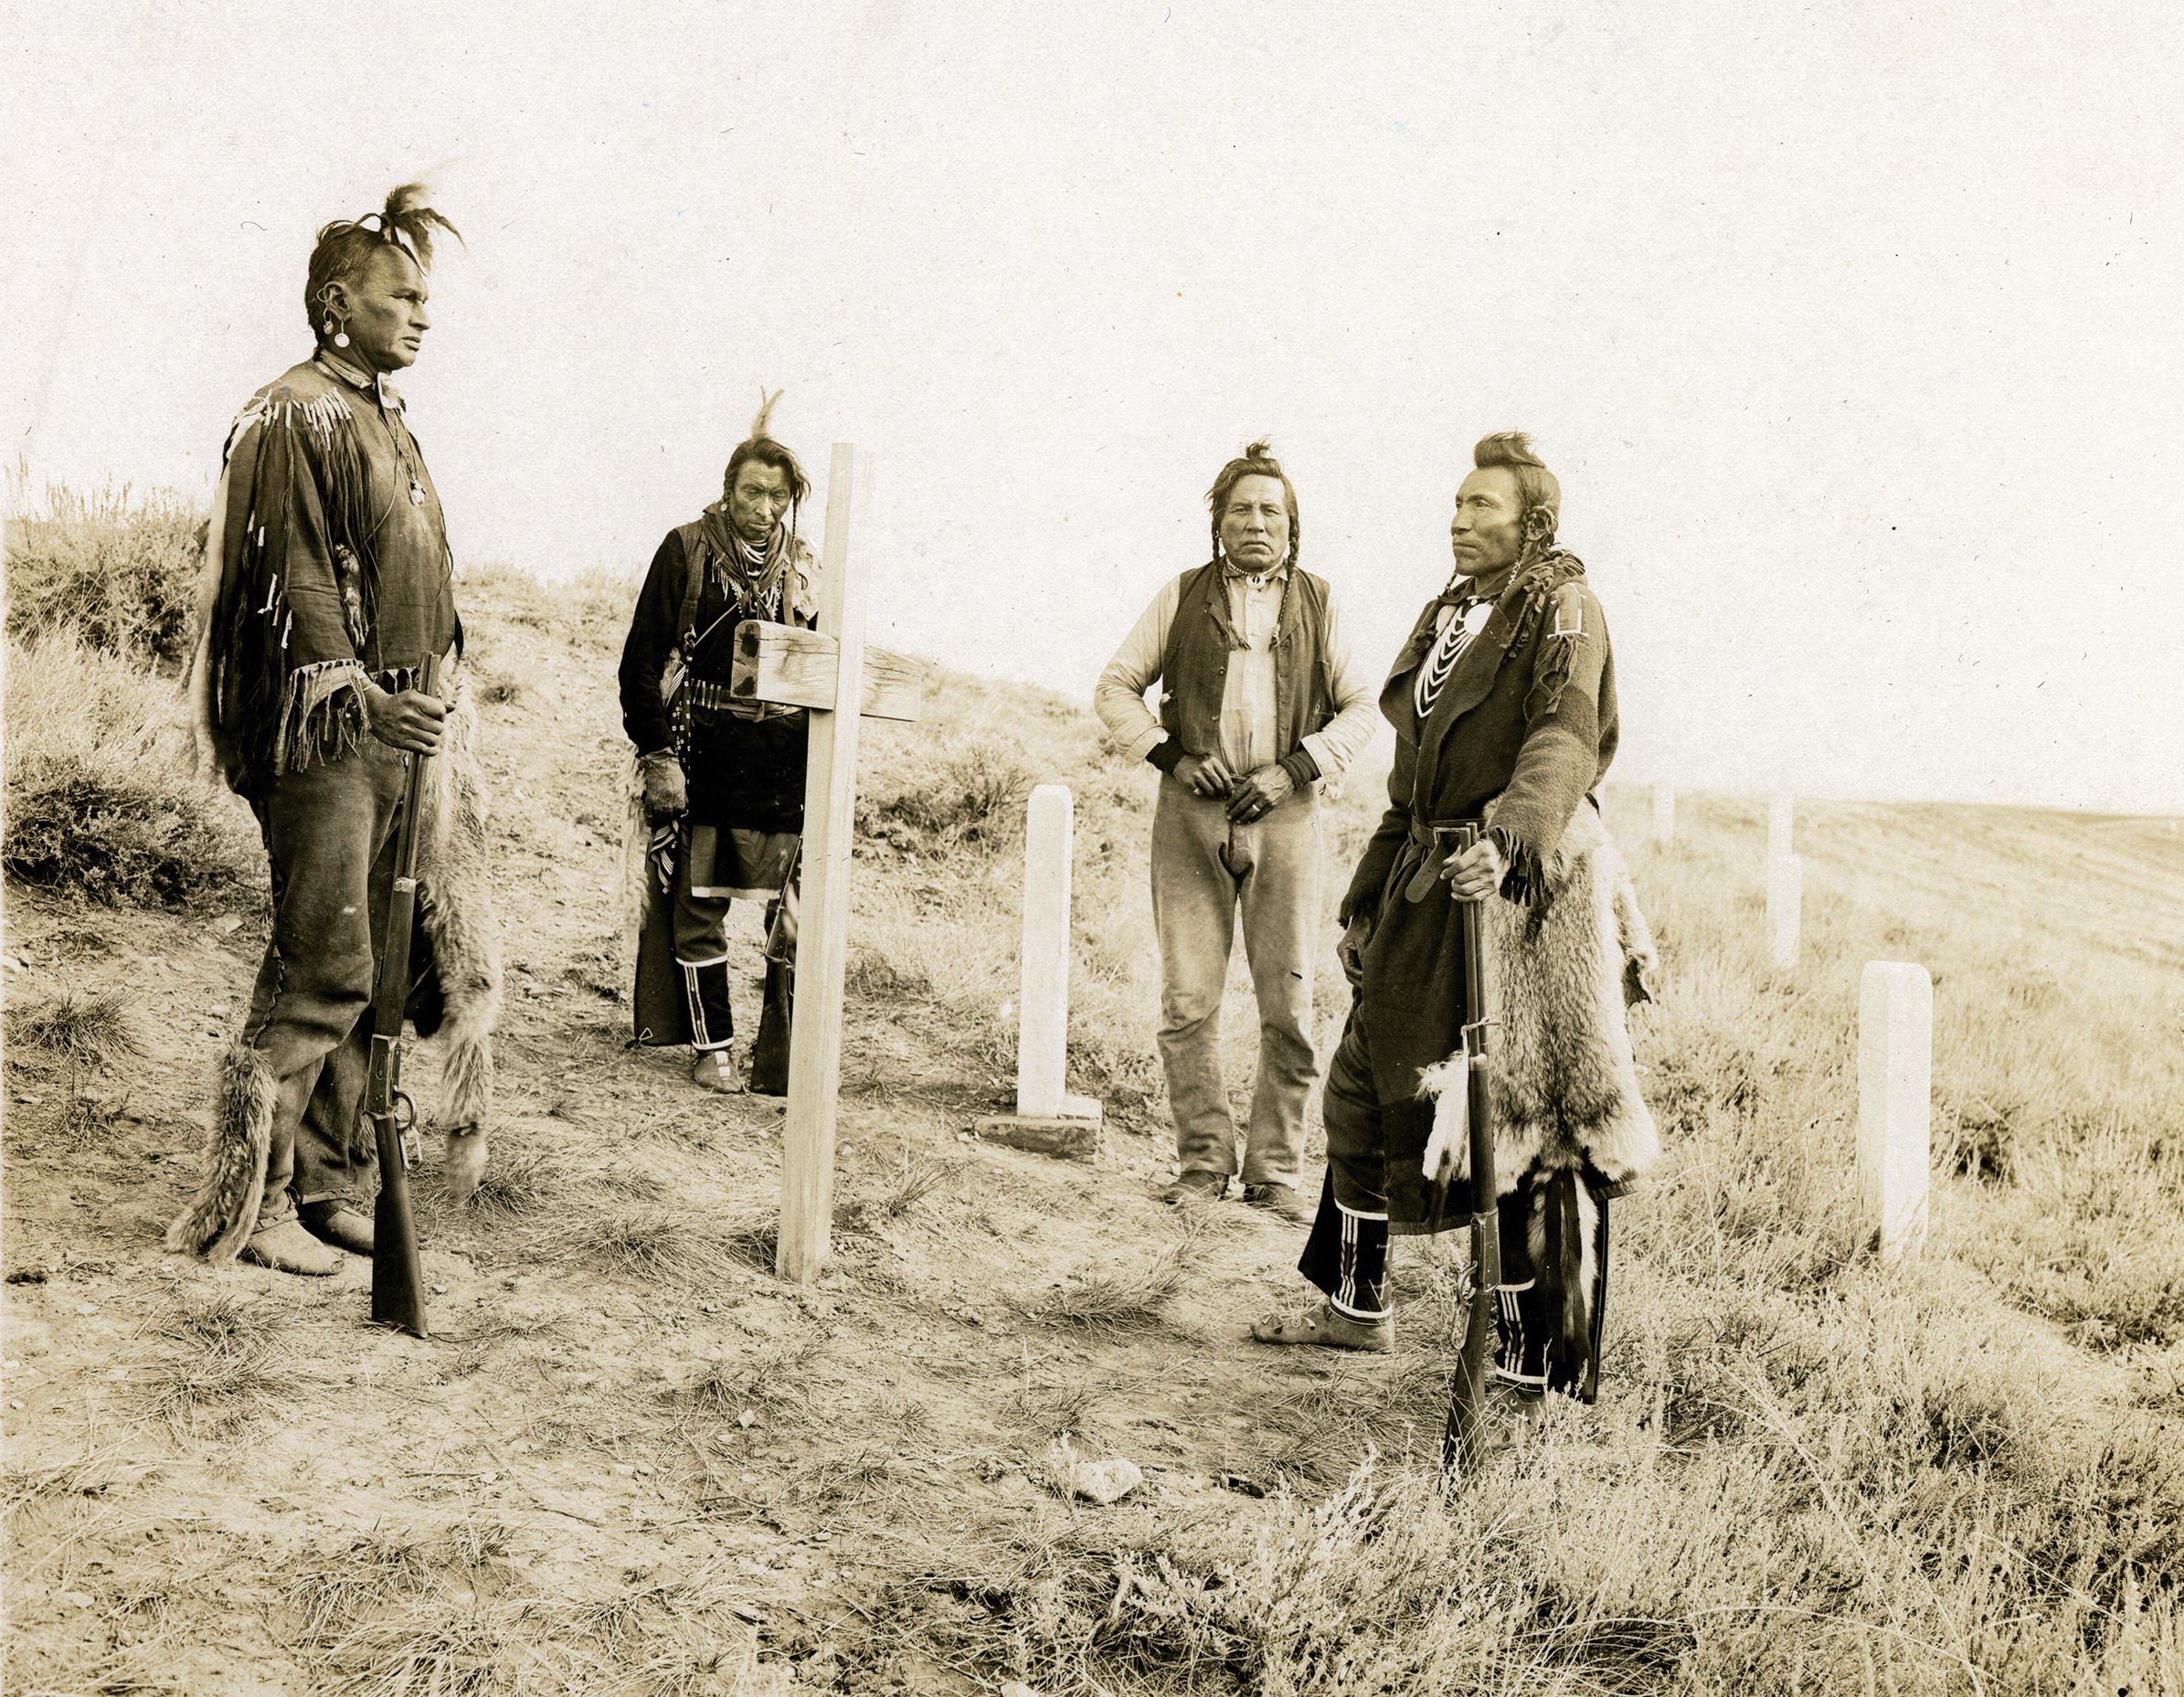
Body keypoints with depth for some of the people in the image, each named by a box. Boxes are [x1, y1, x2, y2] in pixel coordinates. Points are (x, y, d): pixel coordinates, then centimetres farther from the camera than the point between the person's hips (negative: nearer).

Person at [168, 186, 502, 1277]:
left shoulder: (388, 425, 19)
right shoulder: (295, 418, -8)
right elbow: (296, 584, -16)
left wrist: (435, 715, 20)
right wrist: (359, 701, -27)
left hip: (403, 733, 9)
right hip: (324, 738, -9)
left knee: (386, 966, 9)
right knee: (321, 968, -7)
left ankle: (327, 1184, 18)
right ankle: (248, 1201, 4)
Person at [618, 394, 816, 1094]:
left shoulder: (804, 568, 12)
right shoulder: (686, 550, 2)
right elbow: (643, 658, 0)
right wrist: (656, 751, -7)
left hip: (783, 766, 3)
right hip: (703, 757, -2)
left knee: (796, 915, -1)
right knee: (698, 907, 4)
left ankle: (784, 1061, 6)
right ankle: (712, 1047, 19)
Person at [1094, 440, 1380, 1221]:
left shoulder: (1318, 603, 11)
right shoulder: (1183, 596, 11)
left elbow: (1361, 708, 9)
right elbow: (1115, 687, 12)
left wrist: (1293, 768, -6)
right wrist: (1171, 756, -3)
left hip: (1285, 814, 0)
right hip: (1191, 812, 0)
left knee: (1290, 1005, -1)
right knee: (1188, 1001, -1)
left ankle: (1273, 1169, 9)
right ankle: (1203, 1158, 10)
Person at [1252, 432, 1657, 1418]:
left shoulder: (1561, 609, -5)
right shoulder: (1446, 617, 19)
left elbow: (1566, 739, -23)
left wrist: (1509, 838, -41)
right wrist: (1366, 900, 22)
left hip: (1522, 890, -8)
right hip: (1428, 885, 8)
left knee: (1514, 1117, -7)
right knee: (1364, 1079, 13)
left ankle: (1526, 1364, 3)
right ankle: (1356, 1305, 30)